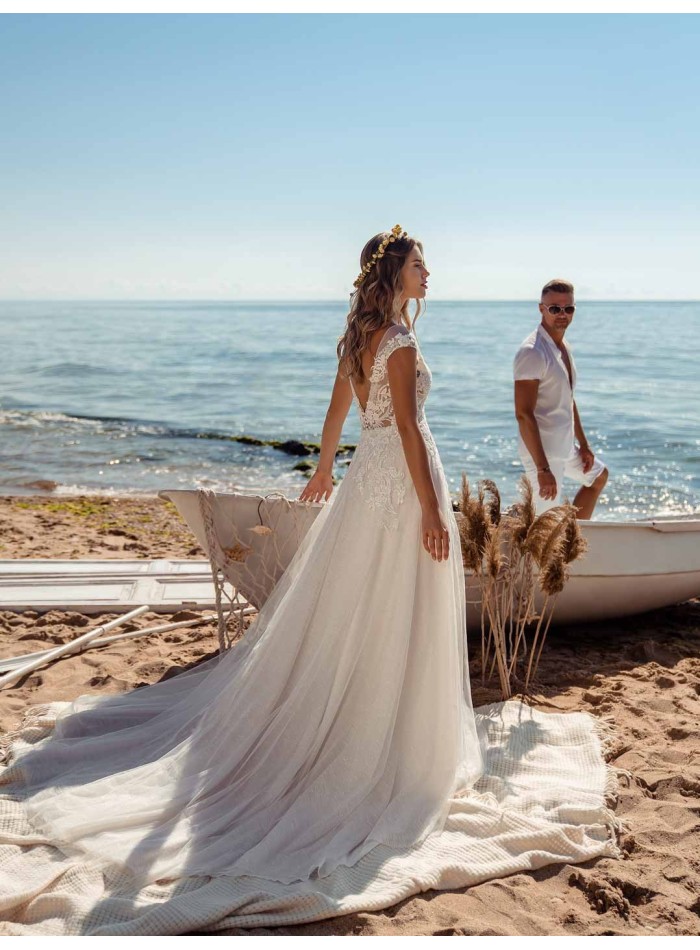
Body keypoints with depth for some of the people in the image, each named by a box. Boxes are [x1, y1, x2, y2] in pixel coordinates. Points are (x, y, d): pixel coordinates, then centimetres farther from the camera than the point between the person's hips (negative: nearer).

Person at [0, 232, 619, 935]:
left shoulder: (356, 336, 10)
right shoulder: (399, 339, -17)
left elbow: (337, 412, 19)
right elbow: (407, 426, -21)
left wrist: (323, 469, 33)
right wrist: (430, 508, -21)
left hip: (364, 477, 9)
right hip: (402, 481, -9)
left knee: (342, 606, 17)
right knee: (398, 616, 0)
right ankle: (395, 745, 11)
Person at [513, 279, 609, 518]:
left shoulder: (564, 347, 10)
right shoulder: (532, 352, -21)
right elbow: (523, 414, -26)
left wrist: (583, 444, 21)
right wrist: (543, 469, -30)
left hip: (565, 447, 10)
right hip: (541, 452, -10)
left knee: (598, 476, 29)